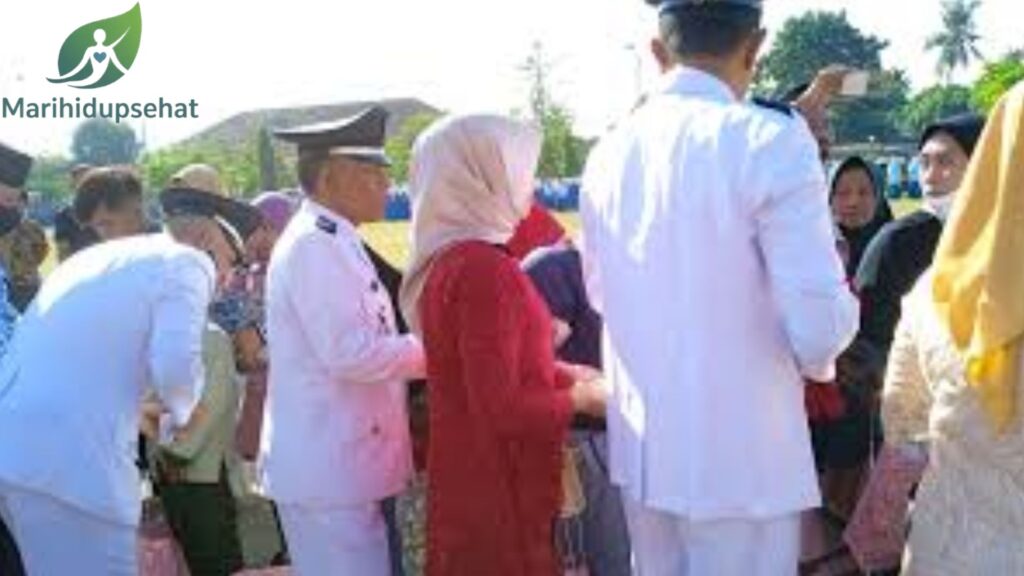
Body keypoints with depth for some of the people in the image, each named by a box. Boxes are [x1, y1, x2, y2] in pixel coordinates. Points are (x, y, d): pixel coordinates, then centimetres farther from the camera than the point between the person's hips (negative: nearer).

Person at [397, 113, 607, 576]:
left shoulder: (445, 261, 9)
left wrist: (567, 377, 9)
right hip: (500, 497, -9)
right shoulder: (485, 268, -20)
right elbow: (502, 407, -23)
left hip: (465, 483, 9)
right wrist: (580, 399, -9)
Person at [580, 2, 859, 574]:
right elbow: (821, 326, -20)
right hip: (742, 457, -6)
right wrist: (815, 357, 2)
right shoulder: (772, 141, -16)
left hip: (641, 447, 6)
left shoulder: (609, 152, 3)